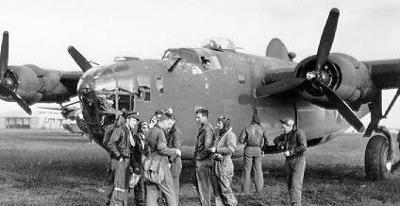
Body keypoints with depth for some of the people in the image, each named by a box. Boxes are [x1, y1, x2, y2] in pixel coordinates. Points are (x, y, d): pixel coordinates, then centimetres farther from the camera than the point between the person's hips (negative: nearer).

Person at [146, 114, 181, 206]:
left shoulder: (151, 132, 13)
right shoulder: (160, 132, -12)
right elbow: (162, 149, -20)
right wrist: (174, 151, -9)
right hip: (160, 164, -8)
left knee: (151, 192, 8)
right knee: (169, 191, 0)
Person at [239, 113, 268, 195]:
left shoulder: (247, 128, -1)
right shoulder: (261, 129, 3)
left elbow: (240, 139, -6)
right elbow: (266, 141, 3)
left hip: (249, 149, -1)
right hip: (258, 150, 1)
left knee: (247, 170, 5)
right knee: (258, 170, 6)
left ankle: (246, 190, 5)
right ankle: (259, 190, 4)